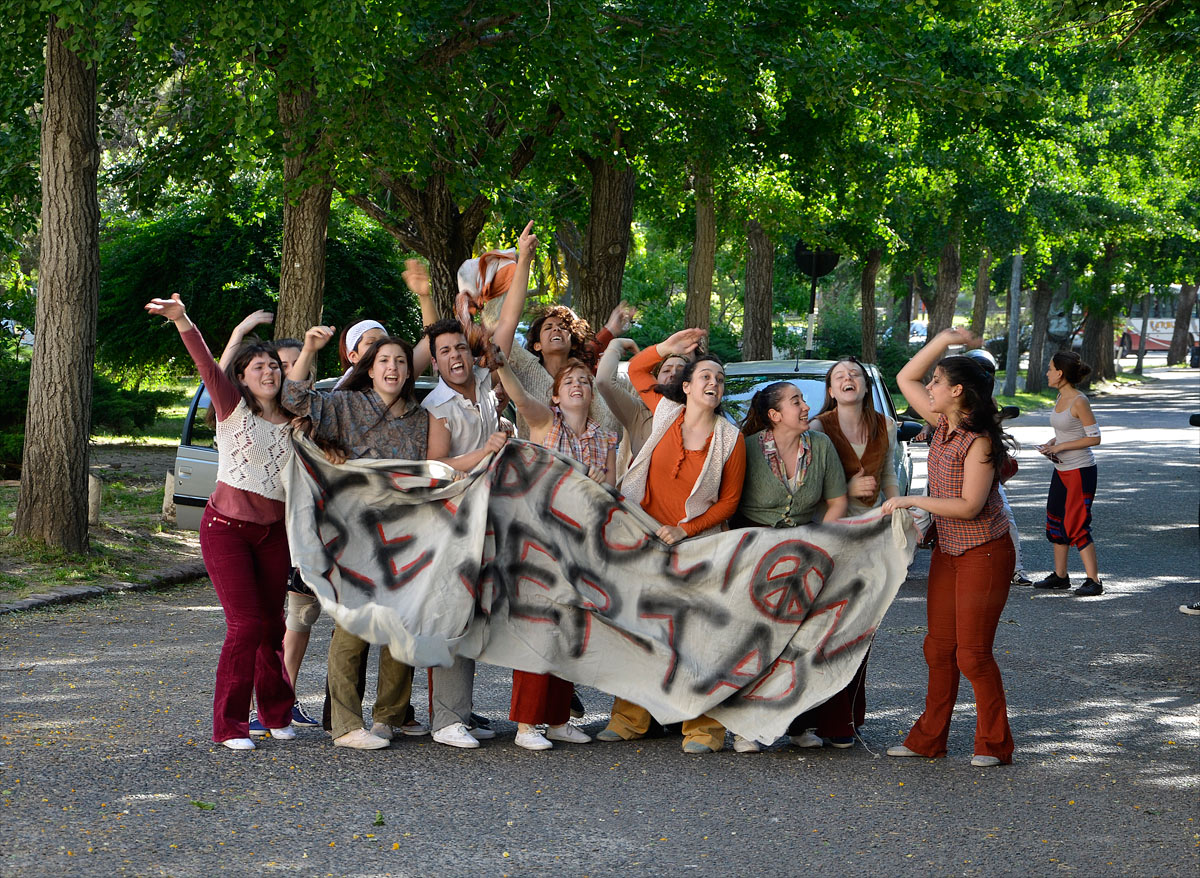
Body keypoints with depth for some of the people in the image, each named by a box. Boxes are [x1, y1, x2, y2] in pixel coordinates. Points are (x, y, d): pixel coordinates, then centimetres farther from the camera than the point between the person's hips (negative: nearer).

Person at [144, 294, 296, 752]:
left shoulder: (292, 422, 8)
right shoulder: (233, 408, -5)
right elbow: (208, 366, -23)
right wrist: (182, 321, -39)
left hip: (274, 532, 5)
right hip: (227, 527, -4)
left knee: (272, 622, 7)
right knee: (245, 624, -11)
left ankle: (276, 713, 24)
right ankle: (229, 725, -2)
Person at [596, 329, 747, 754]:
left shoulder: (730, 439, -4)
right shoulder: (668, 413, 3)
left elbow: (729, 501, -1)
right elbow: (637, 369, 17)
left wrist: (684, 530, -11)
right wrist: (668, 348, 0)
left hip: (695, 544, -3)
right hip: (645, 536, 3)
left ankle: (704, 727, -5)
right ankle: (629, 718, 15)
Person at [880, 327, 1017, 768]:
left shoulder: (979, 441, -20)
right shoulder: (944, 425, 4)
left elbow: (969, 506, -24)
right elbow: (906, 378, 12)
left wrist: (913, 501, -18)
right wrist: (943, 339, 3)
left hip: (984, 554, -8)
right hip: (947, 551, 8)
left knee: (973, 653, -5)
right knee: (939, 647, 11)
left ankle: (995, 744, 6)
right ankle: (929, 738, 18)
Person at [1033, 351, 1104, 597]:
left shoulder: (1079, 402, -17)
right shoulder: (1061, 397, 8)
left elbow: (1094, 438, -18)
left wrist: (1061, 446, -19)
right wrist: (1052, 443, 2)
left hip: (1081, 472, -9)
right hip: (1061, 470, 9)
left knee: (1077, 526, -9)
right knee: (1056, 522, 13)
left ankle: (1093, 581, -4)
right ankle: (1060, 576, 24)